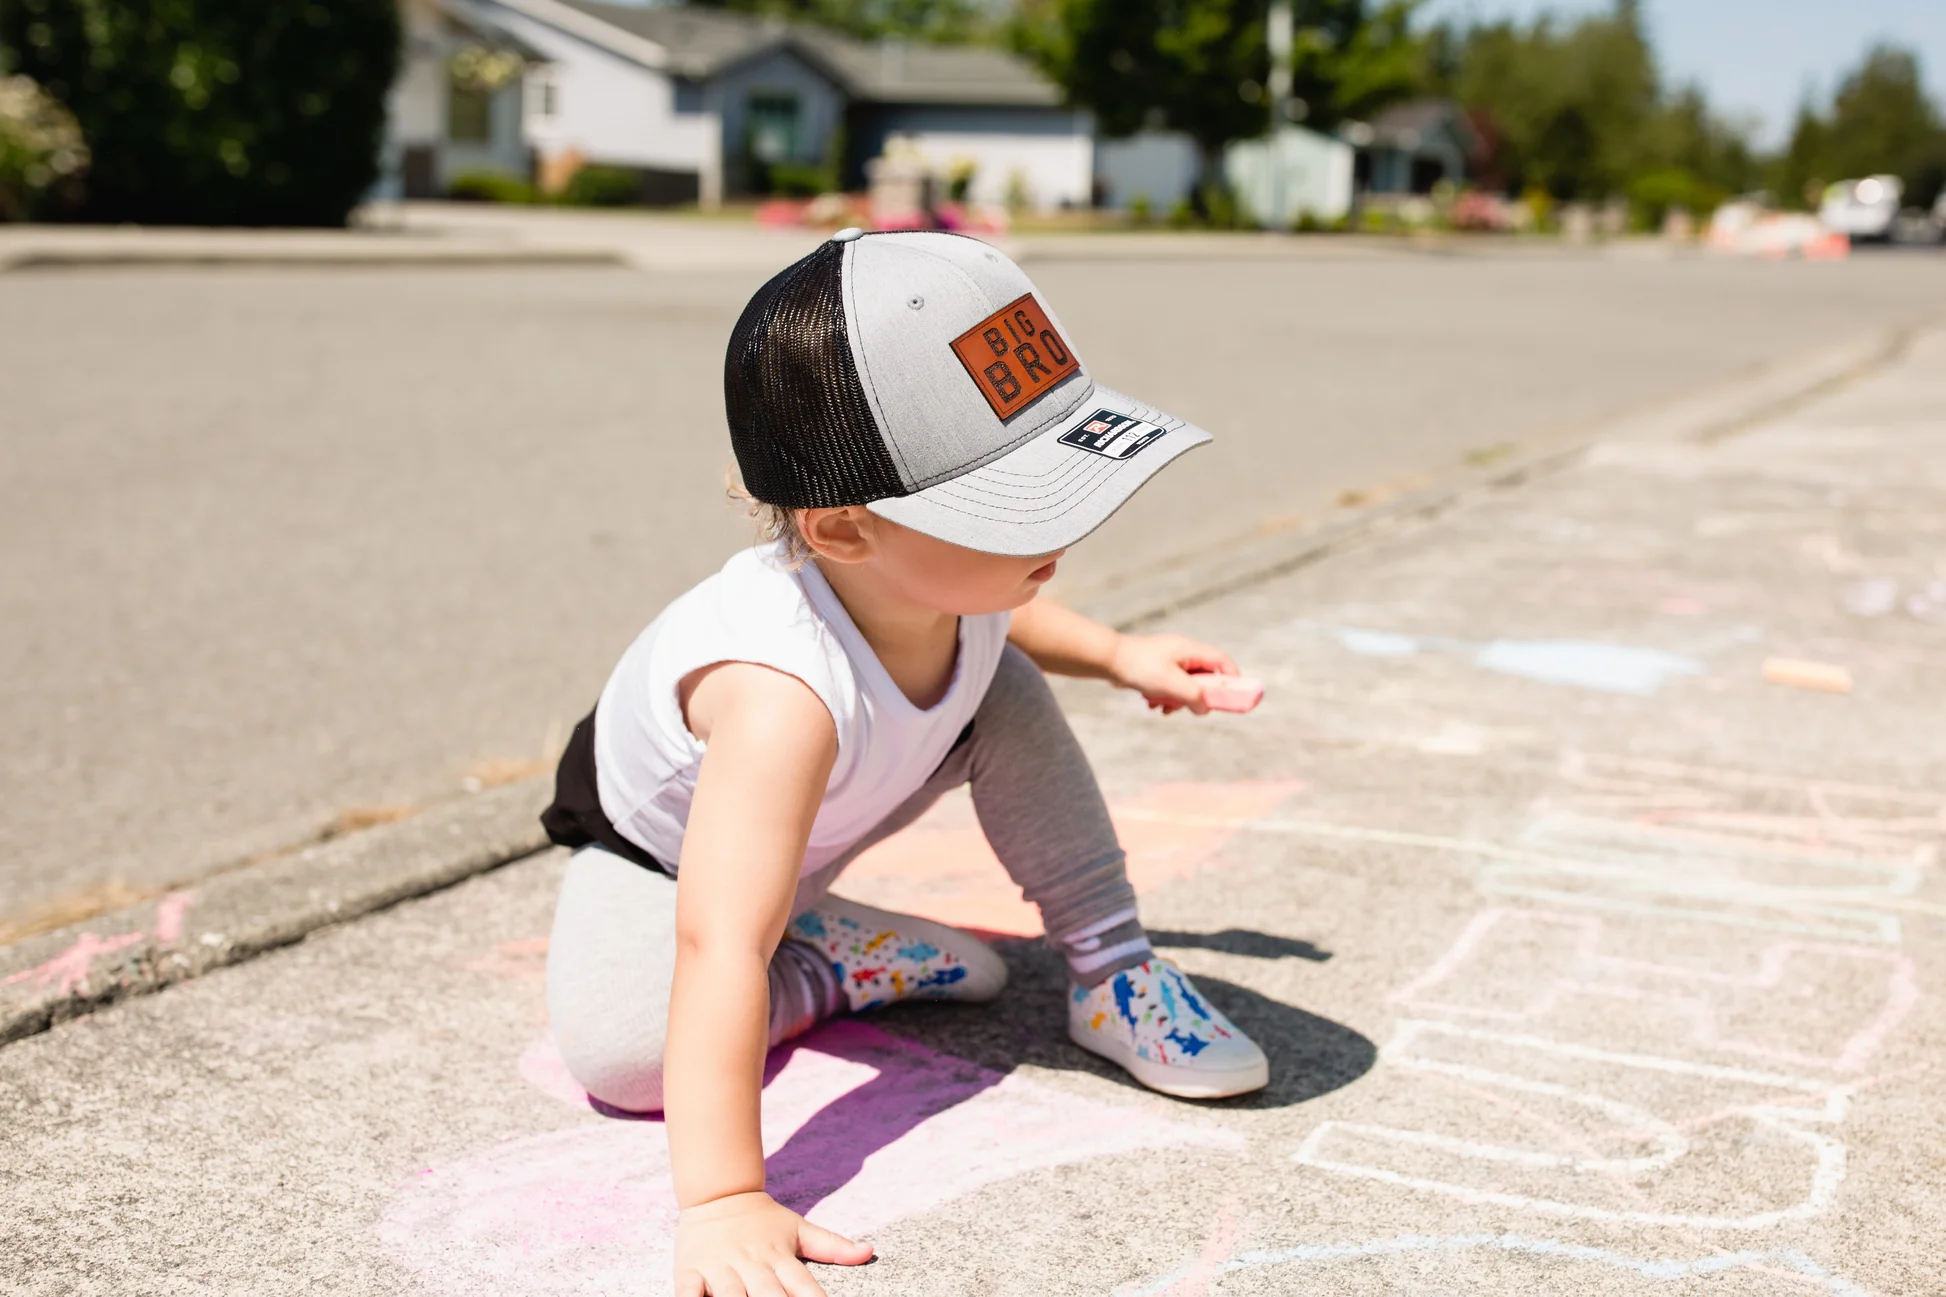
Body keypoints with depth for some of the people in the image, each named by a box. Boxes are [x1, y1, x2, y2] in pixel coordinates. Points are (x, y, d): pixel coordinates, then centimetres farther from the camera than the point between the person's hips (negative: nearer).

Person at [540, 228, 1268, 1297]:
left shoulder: (947, 565, -26)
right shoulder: (786, 692, -50)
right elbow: (719, 948, -55)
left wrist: (1120, 657, -4)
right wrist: (721, 1202, -59)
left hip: (826, 809, 6)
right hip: (661, 839, -6)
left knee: (1007, 689, -11)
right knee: (622, 1051, -30)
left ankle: (1109, 972, 0)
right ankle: (827, 967, -3)